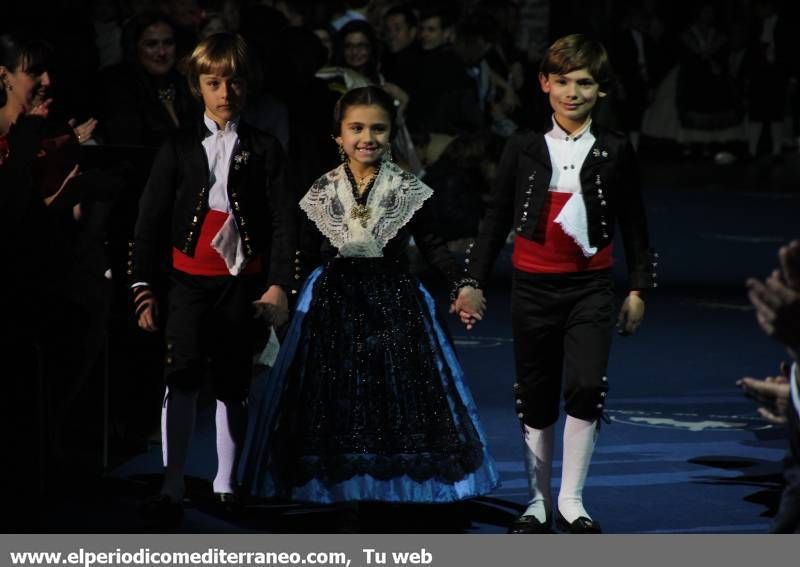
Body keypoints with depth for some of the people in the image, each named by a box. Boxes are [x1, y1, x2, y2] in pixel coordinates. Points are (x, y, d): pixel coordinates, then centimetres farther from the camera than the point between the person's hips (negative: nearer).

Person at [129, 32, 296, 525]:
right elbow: (151, 220, 5)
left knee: (233, 386, 8)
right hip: (190, 279, 0)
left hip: (243, 281, 0)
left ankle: (226, 485, 19)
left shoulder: (265, 149, 3)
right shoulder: (179, 149, 5)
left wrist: (279, 283, -9)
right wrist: (143, 285, -2)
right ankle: (172, 489, -15)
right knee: (182, 379, -12)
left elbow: (283, 221, 0)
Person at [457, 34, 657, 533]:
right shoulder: (525, 149, 3)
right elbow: (497, 218, 8)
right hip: (533, 283, 1)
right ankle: (538, 502, 19)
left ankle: (572, 500, -4)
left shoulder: (615, 151, 1)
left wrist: (639, 289, 7)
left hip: (590, 285, -1)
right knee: (536, 398, 7)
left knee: (586, 387, -16)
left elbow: (633, 223, 8)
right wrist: (474, 281, 5)